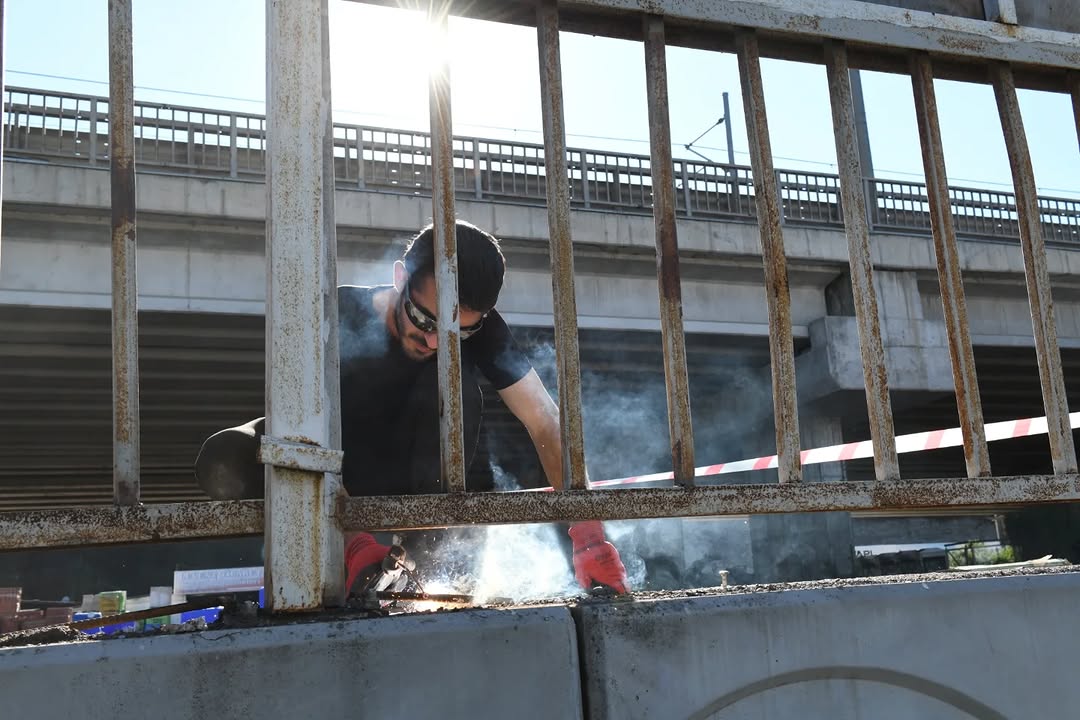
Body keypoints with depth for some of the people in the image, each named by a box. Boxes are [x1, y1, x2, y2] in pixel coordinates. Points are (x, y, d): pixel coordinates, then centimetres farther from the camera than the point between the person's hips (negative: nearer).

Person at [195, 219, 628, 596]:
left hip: (411, 475, 2)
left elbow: (547, 423, -24)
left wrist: (588, 536, -37)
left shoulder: (478, 329, -19)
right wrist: (354, 543, -51)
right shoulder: (337, 317, -27)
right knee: (226, 461, -33)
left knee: (454, 378, -29)